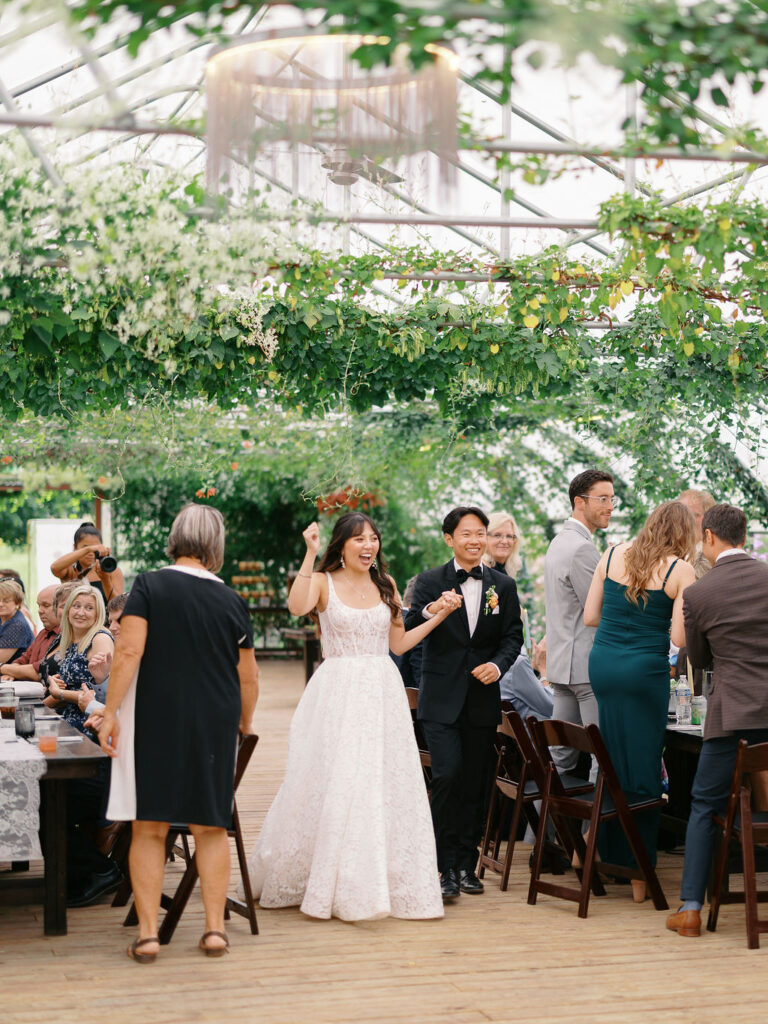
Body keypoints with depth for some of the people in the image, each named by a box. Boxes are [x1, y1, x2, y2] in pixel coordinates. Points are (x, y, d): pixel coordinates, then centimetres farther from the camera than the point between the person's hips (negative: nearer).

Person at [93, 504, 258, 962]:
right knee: (210, 827, 12)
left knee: (150, 827, 5)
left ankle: (148, 933, 3)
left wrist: (111, 711, -9)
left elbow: (128, 652, -13)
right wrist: (244, 724, 25)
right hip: (214, 723, 2)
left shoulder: (149, 586, -4)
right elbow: (249, 677, 10)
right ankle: (215, 927, 12)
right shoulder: (232, 601, 4)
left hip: (155, 719, -2)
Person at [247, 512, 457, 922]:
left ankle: (385, 882, 11)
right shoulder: (324, 582, -1)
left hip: (382, 693, 4)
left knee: (384, 785, 3)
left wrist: (439, 616, 7)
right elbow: (297, 606, -23)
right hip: (338, 692, -4)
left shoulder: (385, 585, 12)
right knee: (334, 784, -5)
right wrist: (310, 554, -23)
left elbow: (399, 643, 14)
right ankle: (336, 884, 6)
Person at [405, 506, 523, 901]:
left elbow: (513, 635, 7)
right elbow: (408, 633, -9)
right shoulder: (430, 582, 0)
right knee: (448, 775, -14)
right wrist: (429, 612, -30)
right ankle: (447, 867, -6)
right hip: (441, 698, -3)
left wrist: (498, 664, -13)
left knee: (475, 782, 8)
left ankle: (466, 864, 19)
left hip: (482, 698, 3)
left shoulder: (503, 585, 8)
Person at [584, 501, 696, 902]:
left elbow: (589, 616, 9)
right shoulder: (680, 571, -7)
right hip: (645, 669, -4)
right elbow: (679, 638, -11)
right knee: (643, 769, 3)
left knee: (611, 761, 15)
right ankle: (638, 872, 8)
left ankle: (611, 854, 23)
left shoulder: (613, 555, 6)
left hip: (602, 663, 4)